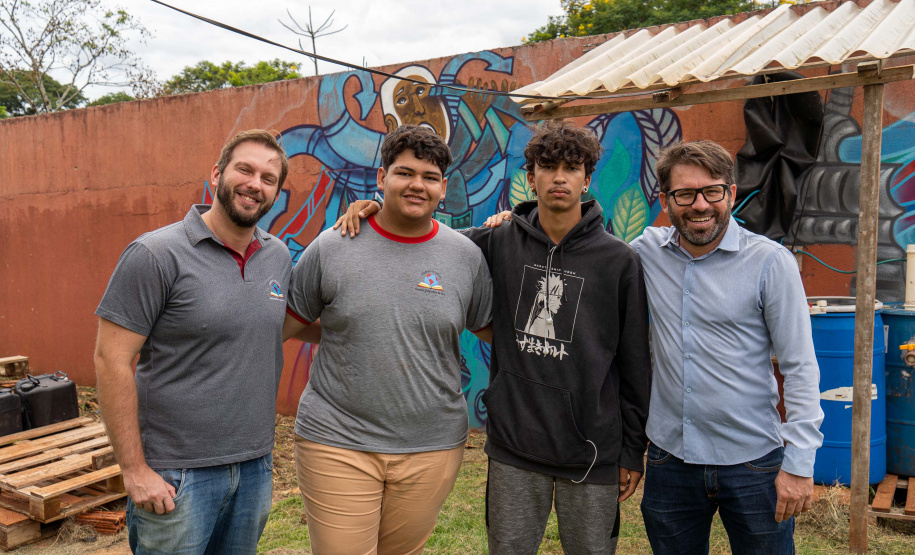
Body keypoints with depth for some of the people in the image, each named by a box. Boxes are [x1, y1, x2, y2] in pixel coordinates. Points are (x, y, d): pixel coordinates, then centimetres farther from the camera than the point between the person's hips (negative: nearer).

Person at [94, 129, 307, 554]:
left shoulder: (279, 256, 4)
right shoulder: (156, 255, -12)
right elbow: (111, 361, -13)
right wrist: (134, 469, -14)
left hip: (256, 467, 6)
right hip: (177, 476, -5)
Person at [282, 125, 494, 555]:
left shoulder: (466, 256, 1)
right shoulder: (331, 248, -3)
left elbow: (492, 329, 11)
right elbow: (284, 324, 6)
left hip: (433, 446, 2)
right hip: (338, 442, -2)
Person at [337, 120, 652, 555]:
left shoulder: (619, 260, -5)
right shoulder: (499, 243, 0)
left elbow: (634, 361, -1)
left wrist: (633, 451, 1)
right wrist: (378, 209, -7)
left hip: (591, 454, -1)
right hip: (513, 449, 2)